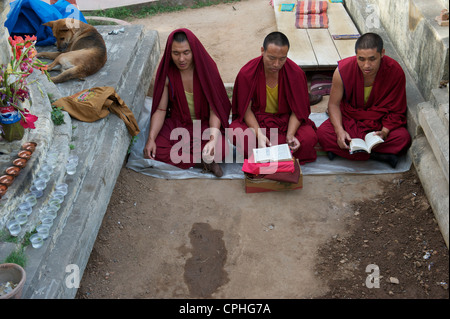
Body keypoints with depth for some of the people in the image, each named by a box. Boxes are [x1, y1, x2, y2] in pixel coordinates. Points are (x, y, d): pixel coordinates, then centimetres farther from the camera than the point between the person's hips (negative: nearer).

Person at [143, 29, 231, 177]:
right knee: (155, 150, -26)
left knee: (221, 149, -32)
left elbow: (215, 110, -15)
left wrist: (213, 139, -32)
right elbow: (160, 110, -7)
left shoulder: (206, 69, -13)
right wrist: (151, 138, -23)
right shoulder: (166, 73, -9)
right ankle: (201, 161, -16)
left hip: (205, 124, -2)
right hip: (176, 124, 2)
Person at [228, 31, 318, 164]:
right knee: (235, 134, -33)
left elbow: (298, 110, -6)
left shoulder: (296, 73, -13)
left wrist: (290, 135, -24)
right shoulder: (247, 73, -15)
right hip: (255, 120, 0)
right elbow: (246, 109, -10)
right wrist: (259, 134, -27)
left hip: (286, 120, 1)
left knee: (309, 137, -29)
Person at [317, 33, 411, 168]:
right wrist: (340, 130, -24)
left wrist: (384, 132, -28)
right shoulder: (343, 69, -19)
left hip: (380, 122, -1)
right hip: (349, 119, 1)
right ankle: (381, 155, -25)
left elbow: (396, 111, -9)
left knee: (403, 138, -29)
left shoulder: (395, 72, -19)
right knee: (323, 133, -29)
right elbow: (334, 104, -8)